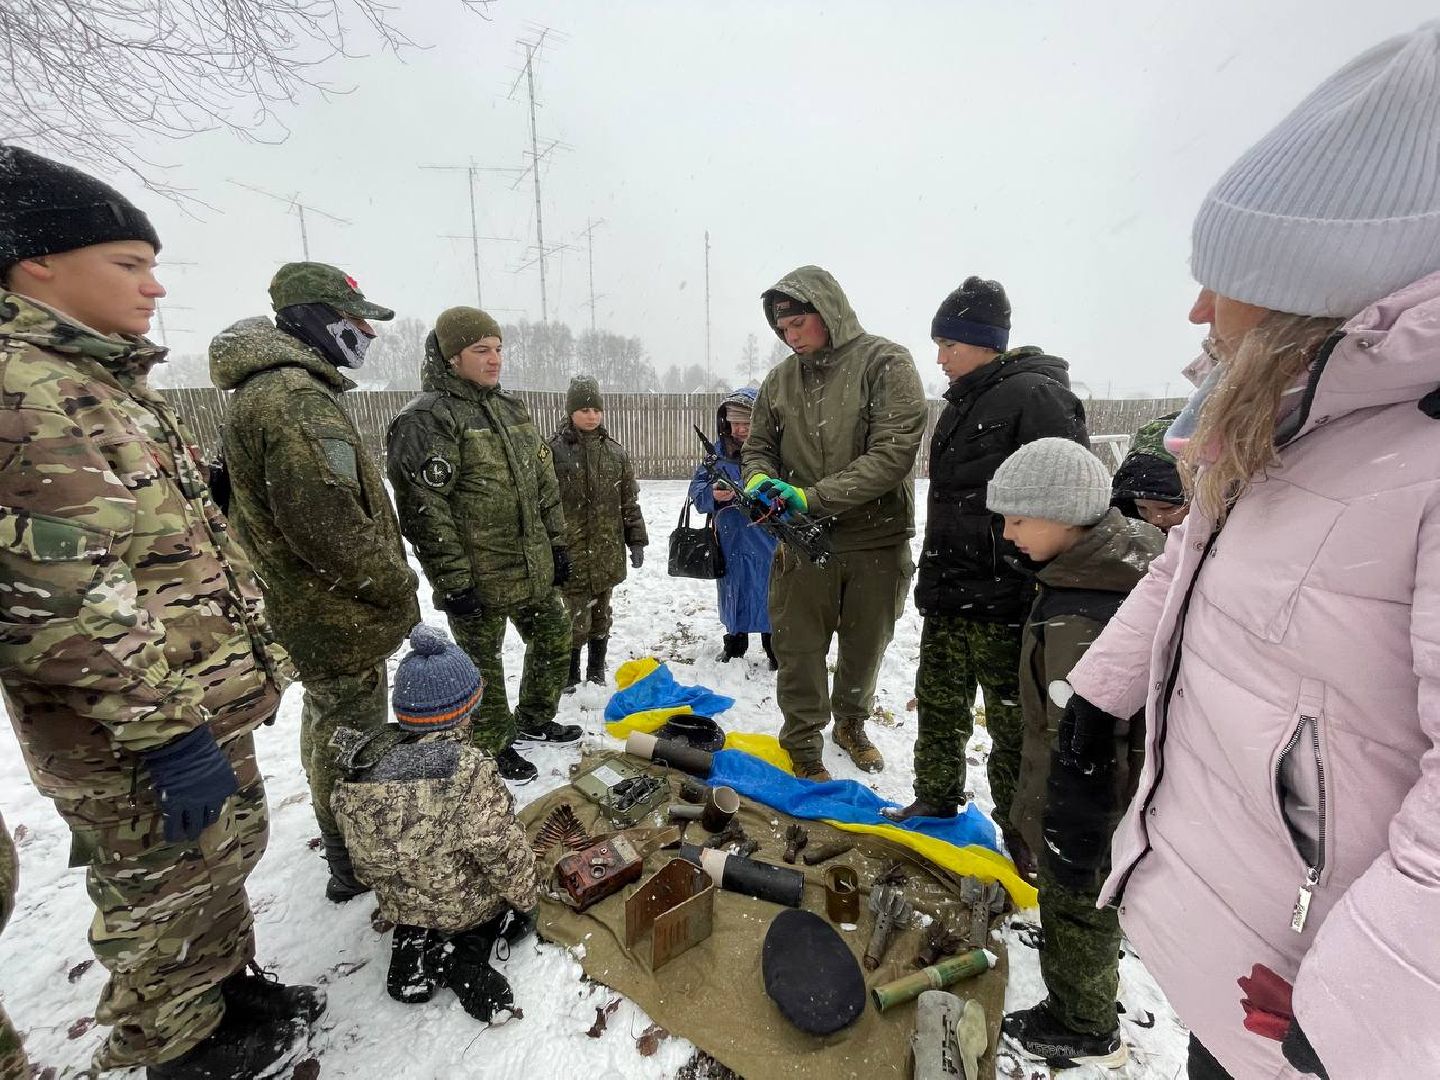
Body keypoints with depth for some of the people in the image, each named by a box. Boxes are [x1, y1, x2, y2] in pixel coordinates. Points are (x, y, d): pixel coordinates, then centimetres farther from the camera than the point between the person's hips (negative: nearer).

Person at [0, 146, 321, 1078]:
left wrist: (257, 658, 18)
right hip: (134, 739, -9)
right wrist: (166, 732, -22)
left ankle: (231, 990, 45)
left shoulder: (111, 382, 13)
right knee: (167, 893, 12)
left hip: (209, 702, 9)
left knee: (226, 856, 24)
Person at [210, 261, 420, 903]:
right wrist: (397, 588, -15)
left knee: (329, 721, 24)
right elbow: (330, 524, -30)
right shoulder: (298, 398, -23)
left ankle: (344, 841, 45)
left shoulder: (266, 391, 13)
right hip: (342, 617, -11)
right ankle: (356, 861, 24)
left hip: (308, 610, 11)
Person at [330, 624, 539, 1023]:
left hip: (399, 904, 5)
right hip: (469, 907, -4)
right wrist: (526, 899, -7)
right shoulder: (469, 770, -31)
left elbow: (364, 860, 2)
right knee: (513, 903, 23)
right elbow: (504, 852, -25)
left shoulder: (363, 763, -14)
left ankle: (413, 945, 7)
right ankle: (464, 952, 0)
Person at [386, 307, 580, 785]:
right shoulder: (426, 419, -14)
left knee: (554, 640, 19)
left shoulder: (513, 409, 11)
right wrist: (453, 580, -19)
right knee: (482, 663, 9)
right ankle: (493, 746, 31)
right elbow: (423, 510, -19)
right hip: (479, 580, -7)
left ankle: (534, 719, 41)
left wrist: (557, 544, 13)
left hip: (534, 569, 8)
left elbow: (544, 484, 15)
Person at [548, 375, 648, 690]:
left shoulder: (615, 451, 8)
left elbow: (629, 501, 11)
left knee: (601, 615, 15)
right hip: (570, 553, -4)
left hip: (606, 551, 4)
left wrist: (636, 540, 9)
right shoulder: (554, 449, -6)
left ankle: (596, 672, 32)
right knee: (575, 618, -2)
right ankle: (570, 675, 20)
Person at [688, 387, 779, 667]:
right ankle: (734, 645, 40)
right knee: (734, 595, 19)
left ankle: (776, 650, 30)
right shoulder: (718, 452, 2)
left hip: (767, 540, -3)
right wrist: (712, 494, -24)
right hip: (731, 539, 4)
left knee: (770, 597, 9)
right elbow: (696, 489, -3)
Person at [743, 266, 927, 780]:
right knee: (798, 648, 7)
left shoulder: (886, 363, -10)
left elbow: (895, 451, -19)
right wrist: (759, 479, -12)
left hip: (876, 539, -1)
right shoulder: (781, 378, 3)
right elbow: (758, 445, 12)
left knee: (866, 644, 17)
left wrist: (815, 496, -24)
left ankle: (850, 721, 44)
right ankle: (802, 743, 28)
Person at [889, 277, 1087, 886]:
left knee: (1013, 721, 8)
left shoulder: (1036, 396, -13)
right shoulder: (963, 402, 15)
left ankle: (1021, 833, 28)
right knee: (938, 705, 19)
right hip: (949, 597, 9)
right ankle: (937, 801, 38)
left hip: (1001, 604, -8)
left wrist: (1039, 595, -21)